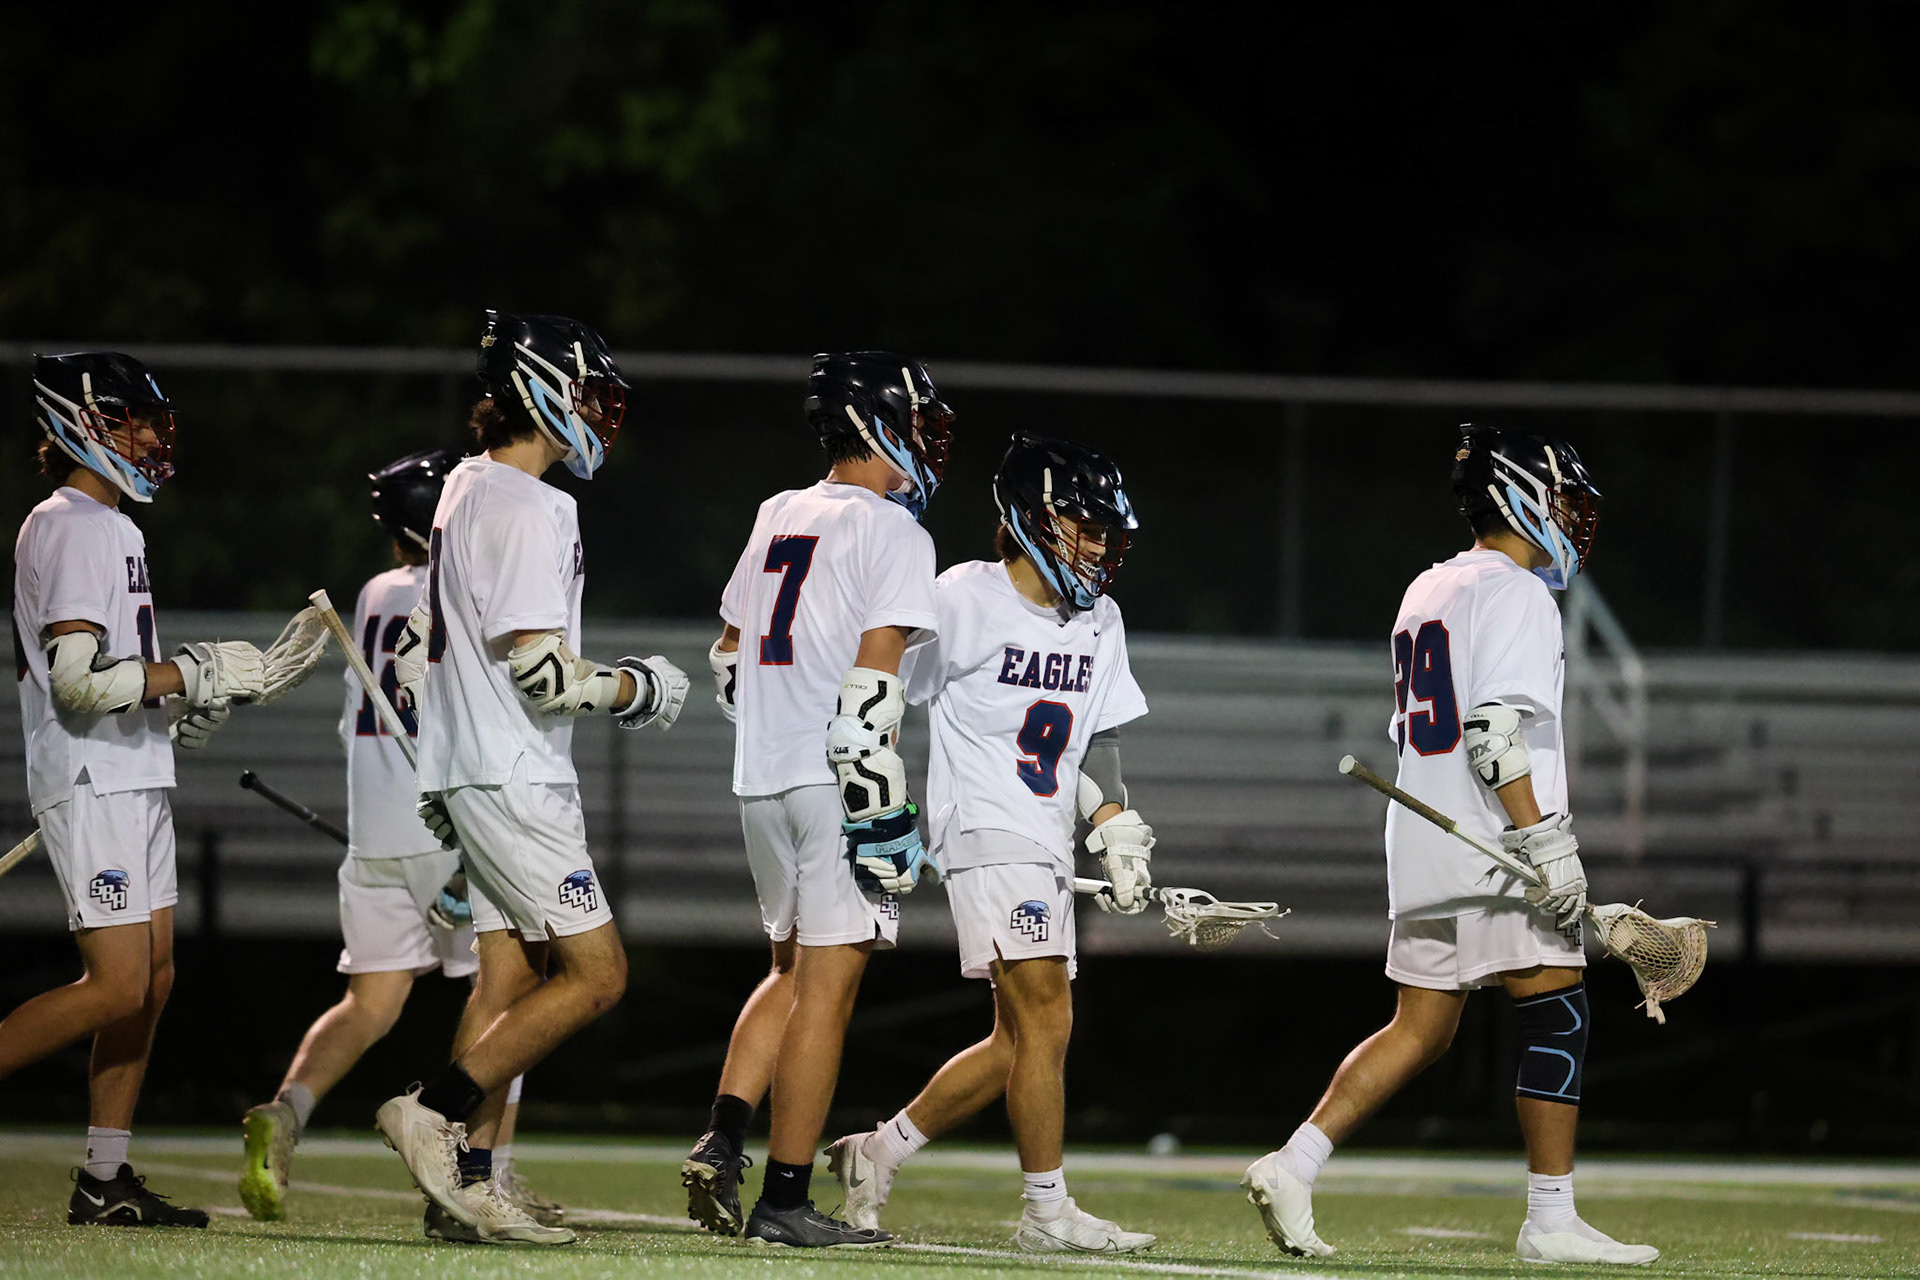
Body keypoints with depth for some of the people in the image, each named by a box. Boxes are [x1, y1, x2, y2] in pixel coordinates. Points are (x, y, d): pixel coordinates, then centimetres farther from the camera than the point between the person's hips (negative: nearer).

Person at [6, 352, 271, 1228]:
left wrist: (183, 710, 12)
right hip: (92, 786, -10)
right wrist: (194, 675, -18)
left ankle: (104, 1181, 9)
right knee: (117, 985, -15)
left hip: (134, 783, 10)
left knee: (151, 979, 7)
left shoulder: (110, 527, 19)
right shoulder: (72, 530, -13)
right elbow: (77, 680, -21)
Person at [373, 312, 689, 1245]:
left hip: (475, 776, 10)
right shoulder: (526, 509, -16)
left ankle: (466, 1182, 5)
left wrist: (437, 776, 26)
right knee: (595, 974, -8)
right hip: (516, 777, -10)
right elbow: (541, 670, -22)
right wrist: (634, 689, -5)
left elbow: (412, 660, 21)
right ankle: (436, 1112, -10)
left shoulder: (464, 493, 15)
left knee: (510, 977, 9)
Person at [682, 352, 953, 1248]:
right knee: (825, 988, -3)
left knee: (794, 970, 21)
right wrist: (879, 807, -17)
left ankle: (721, 1141, 5)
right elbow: (871, 681, -17)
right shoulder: (891, 531, -9)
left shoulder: (777, 518, 14)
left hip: (761, 778, 7)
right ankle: (786, 1200, -2)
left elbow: (728, 659, 21)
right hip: (837, 782, -7)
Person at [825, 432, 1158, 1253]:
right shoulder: (966, 600, -9)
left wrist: (1118, 836, 5)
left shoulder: (1099, 622, 12)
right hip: (983, 829, -8)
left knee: (1019, 1040, 9)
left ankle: (878, 1153, 21)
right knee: (1046, 1018, -15)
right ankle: (1048, 1212, -13)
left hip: (1047, 845, 8)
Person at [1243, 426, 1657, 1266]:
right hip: (1494, 851, -9)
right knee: (1556, 1017, -2)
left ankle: (1293, 1166, 1)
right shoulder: (1515, 594, -9)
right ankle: (1551, 1222, -2)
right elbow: (1496, 732, -20)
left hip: (1422, 846, 9)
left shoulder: (1427, 592, 19)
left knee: (1420, 1029, 11)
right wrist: (1544, 843, -22)